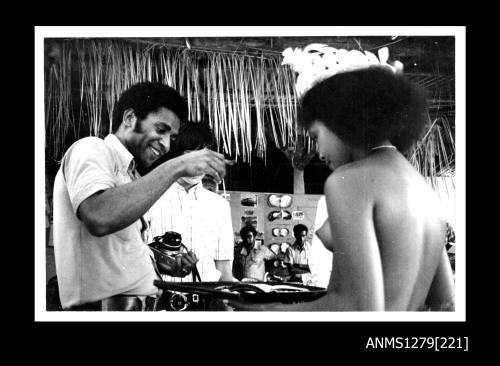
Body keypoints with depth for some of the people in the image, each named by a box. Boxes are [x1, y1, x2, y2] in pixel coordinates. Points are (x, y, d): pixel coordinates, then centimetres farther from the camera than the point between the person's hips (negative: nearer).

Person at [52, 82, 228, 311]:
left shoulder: (129, 175, 22)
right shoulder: (92, 149, -6)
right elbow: (99, 219, -26)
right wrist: (175, 168, -22)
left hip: (138, 303, 9)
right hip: (106, 303, -9)